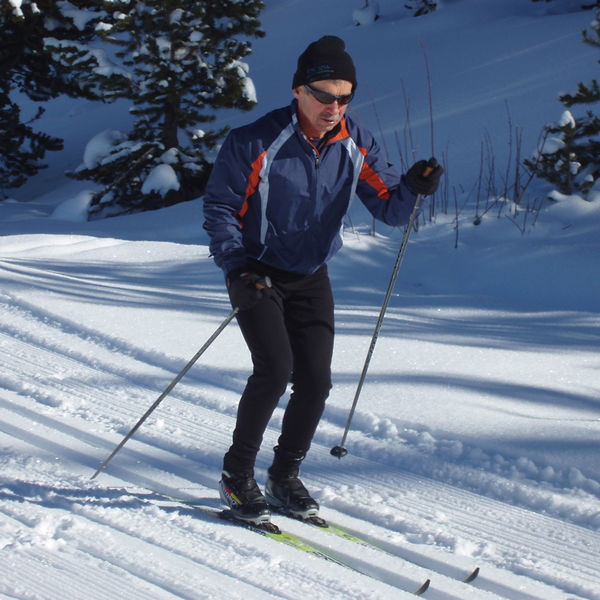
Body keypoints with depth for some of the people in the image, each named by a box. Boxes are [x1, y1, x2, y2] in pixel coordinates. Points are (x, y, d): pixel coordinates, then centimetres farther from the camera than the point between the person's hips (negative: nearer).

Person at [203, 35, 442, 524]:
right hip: (258, 275, -4)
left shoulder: (355, 145, -5)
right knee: (275, 368, -19)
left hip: (311, 278, 4)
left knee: (315, 380, -3)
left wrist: (413, 188, -25)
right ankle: (237, 475, -1)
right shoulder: (256, 143, -17)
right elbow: (219, 208, -11)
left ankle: (285, 477, 17)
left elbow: (388, 206, -4)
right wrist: (238, 268, -21)